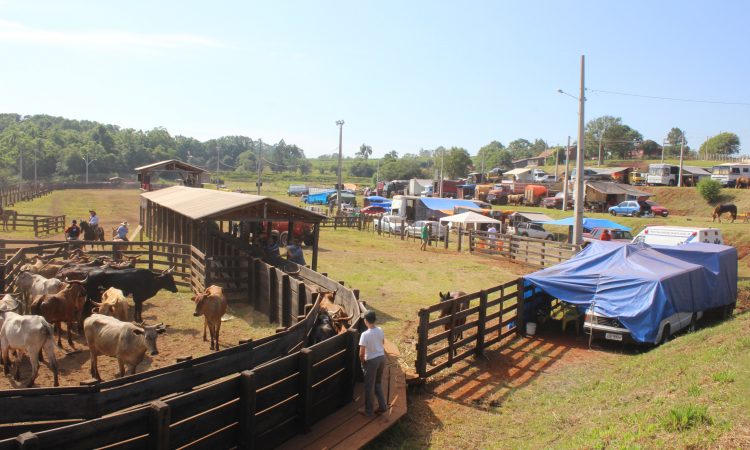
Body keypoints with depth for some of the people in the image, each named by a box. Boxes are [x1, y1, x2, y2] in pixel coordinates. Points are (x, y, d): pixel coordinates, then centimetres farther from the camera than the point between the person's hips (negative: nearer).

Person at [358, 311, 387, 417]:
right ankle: (382, 405, 23)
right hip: (382, 358, 6)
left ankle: (368, 410, 20)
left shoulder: (365, 334, -22)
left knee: (369, 386, 9)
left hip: (372, 361, -6)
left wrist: (362, 362, -3)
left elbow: (361, 353, -21)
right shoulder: (380, 330, -3)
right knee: (378, 383, 23)